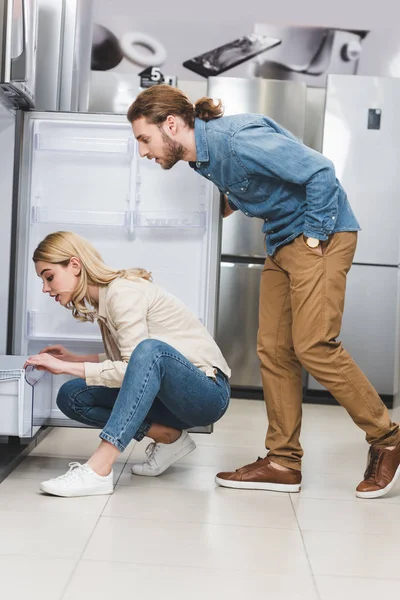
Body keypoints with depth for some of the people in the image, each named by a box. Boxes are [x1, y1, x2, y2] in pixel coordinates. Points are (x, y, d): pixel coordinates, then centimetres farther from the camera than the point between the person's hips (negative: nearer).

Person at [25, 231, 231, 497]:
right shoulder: (104, 298, 8)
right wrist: (75, 360, 7)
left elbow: (133, 367, -24)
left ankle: (99, 469, -42)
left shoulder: (123, 290, -17)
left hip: (208, 391, -9)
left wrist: (67, 367, -21)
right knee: (71, 396, -2)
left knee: (150, 350, -39)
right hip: (169, 394, 9)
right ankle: (168, 437, 0)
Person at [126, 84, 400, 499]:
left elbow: (320, 172, -23)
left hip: (320, 235, -9)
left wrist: (316, 235, -18)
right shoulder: (201, 156, 5)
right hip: (282, 243, 9)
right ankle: (284, 462, 9)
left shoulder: (237, 139, -23)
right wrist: (233, 202, 7)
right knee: (274, 351, 3)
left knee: (313, 346, -15)